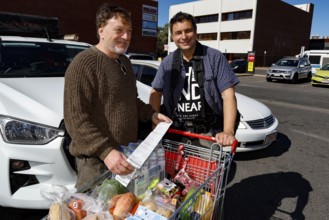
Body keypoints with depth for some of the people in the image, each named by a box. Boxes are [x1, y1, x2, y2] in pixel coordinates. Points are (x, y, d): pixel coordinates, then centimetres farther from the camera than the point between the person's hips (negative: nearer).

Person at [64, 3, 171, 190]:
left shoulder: (125, 62, 12)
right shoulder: (84, 63, -16)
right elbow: (76, 118, -22)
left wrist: (151, 114, 7)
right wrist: (105, 151, -29)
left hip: (128, 154, 8)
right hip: (96, 160, -8)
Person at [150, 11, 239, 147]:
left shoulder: (215, 57, -8)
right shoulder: (167, 62, 4)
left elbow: (228, 95, -12)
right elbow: (156, 93, 9)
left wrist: (228, 131, -24)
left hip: (209, 133, -3)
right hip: (176, 132, 3)